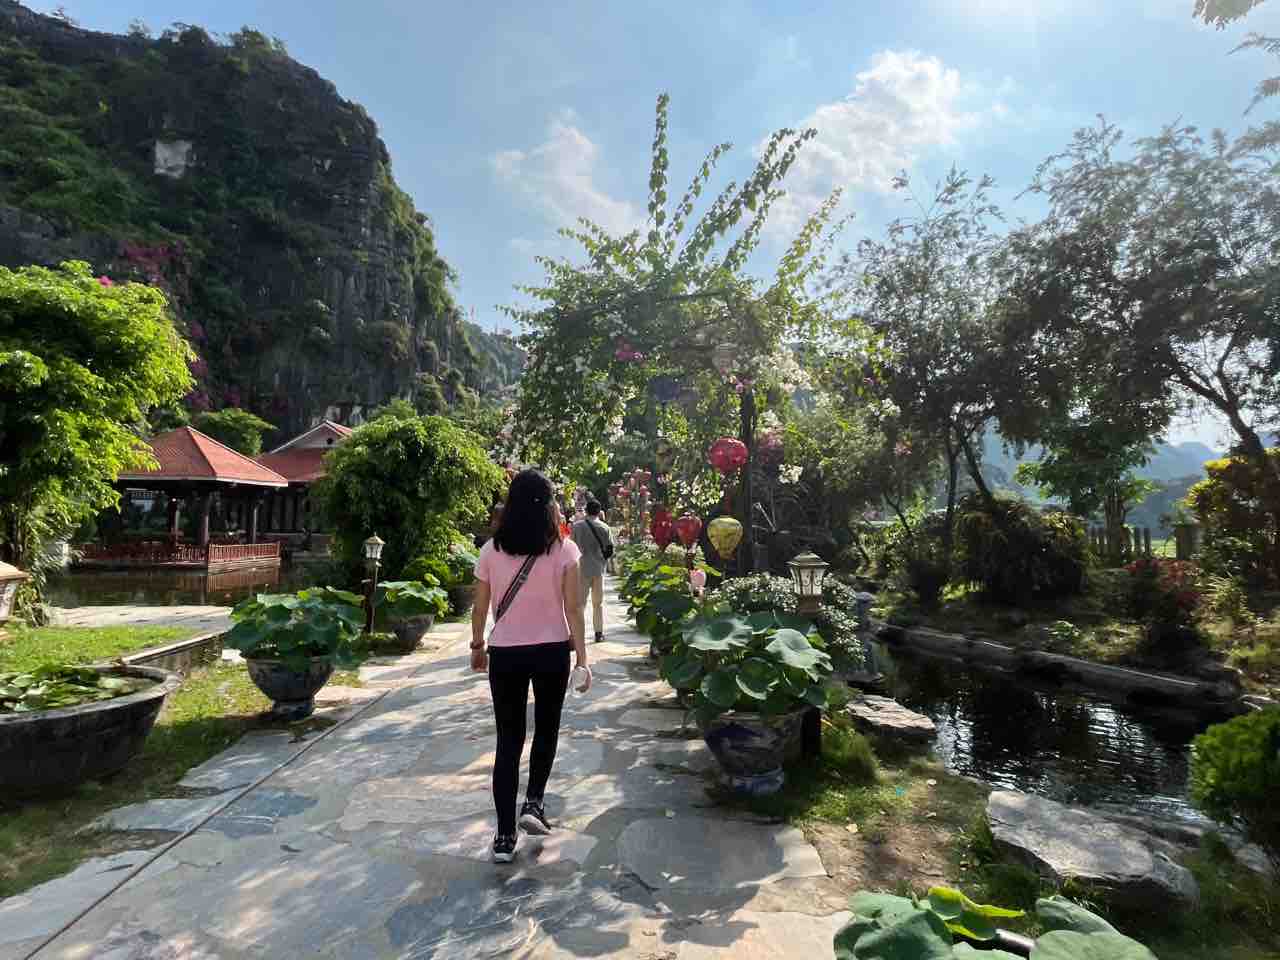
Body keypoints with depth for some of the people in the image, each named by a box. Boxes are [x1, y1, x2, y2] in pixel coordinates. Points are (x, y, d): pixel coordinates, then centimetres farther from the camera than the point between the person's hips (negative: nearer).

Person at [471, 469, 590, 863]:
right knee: (546, 728, 24)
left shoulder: (491, 550, -4)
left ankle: (505, 836, 15)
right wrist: (582, 658, -3)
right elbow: (572, 609, -9)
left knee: (509, 740, 12)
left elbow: (480, 608, 2)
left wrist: (477, 646, 17)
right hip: (551, 652, -1)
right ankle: (533, 803, 16)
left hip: (504, 653, 1)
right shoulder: (564, 550, -9)